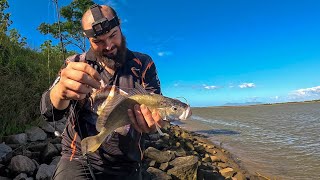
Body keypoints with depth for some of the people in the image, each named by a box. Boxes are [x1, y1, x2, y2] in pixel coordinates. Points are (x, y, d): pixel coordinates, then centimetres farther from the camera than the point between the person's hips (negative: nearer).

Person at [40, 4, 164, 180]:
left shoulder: (143, 64, -5)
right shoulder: (75, 64, -3)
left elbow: (156, 108, -10)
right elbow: (50, 112, -13)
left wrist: (151, 121, -34)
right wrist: (61, 89, -35)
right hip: (79, 159, 0)